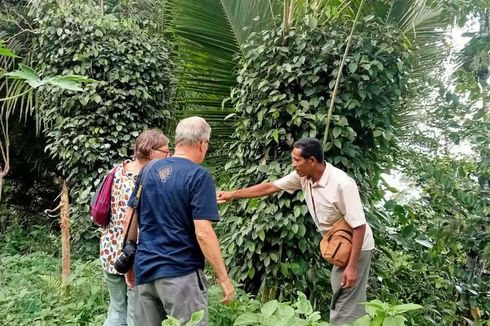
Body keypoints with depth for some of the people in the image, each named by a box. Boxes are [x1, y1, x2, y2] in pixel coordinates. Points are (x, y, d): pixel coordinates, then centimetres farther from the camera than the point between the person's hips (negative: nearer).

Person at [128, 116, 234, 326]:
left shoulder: (149, 170, 6)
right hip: (180, 272, -6)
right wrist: (223, 278, -13)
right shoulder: (199, 176, -13)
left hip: (144, 270, 6)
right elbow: (203, 233, -19)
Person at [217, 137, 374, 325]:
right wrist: (233, 195, 1)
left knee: (346, 306, -4)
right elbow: (270, 187, 1)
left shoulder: (342, 183, -30)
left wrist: (352, 266, -27)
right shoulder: (302, 176, -7)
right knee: (340, 300, 19)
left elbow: (359, 226, -27)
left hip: (355, 247, -8)